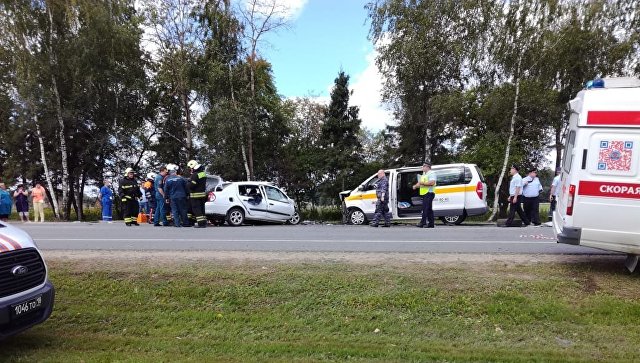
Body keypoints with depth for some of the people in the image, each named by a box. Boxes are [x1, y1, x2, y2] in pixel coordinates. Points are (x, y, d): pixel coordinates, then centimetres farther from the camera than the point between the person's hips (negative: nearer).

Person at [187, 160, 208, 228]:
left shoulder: (195, 175, -20)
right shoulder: (203, 173, 8)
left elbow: (191, 186, -21)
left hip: (196, 195, -9)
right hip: (203, 193, 9)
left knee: (196, 209, -3)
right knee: (201, 208, 15)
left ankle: (201, 223, -7)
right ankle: (204, 222, 19)